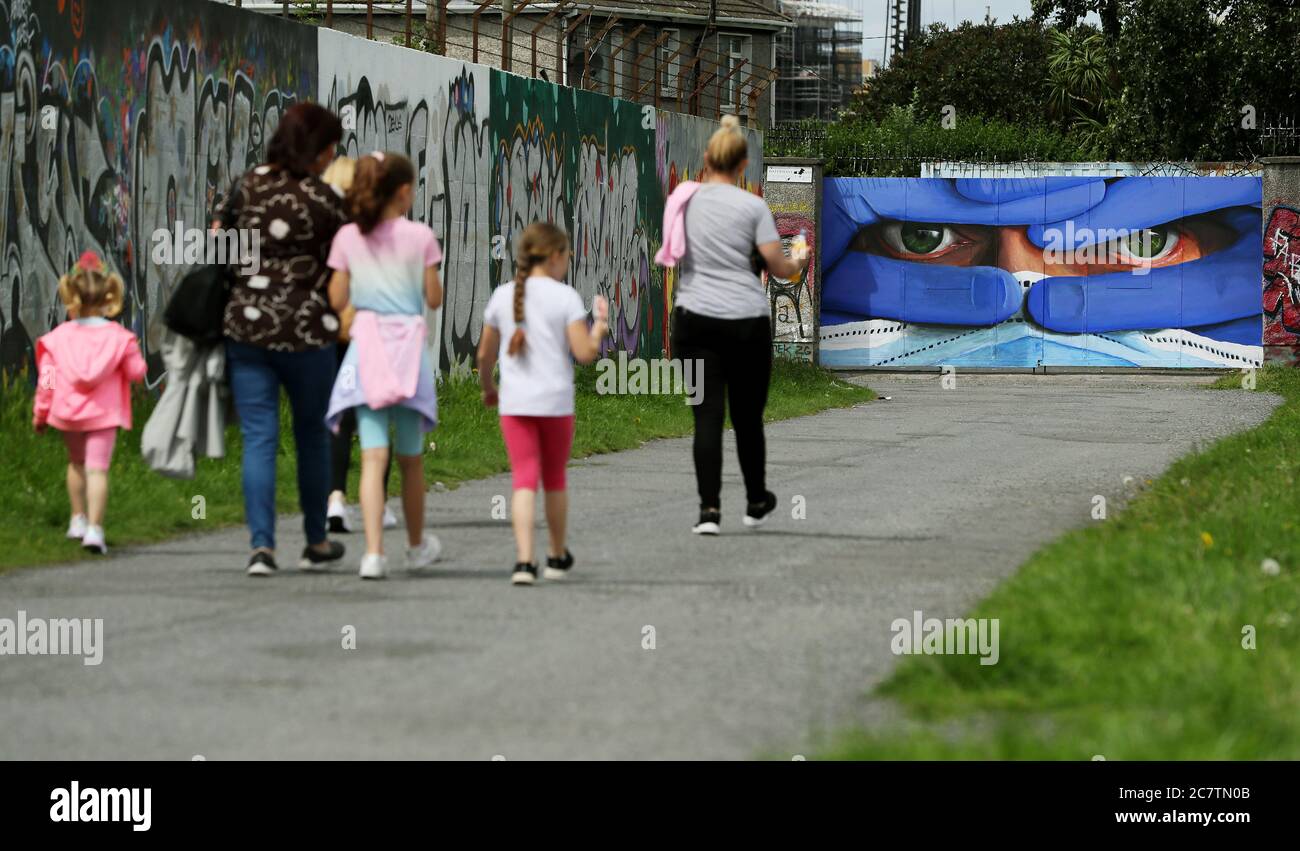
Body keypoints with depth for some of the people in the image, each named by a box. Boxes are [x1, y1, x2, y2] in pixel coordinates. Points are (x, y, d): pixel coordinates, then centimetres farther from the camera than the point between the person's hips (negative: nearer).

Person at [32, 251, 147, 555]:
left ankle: (78, 518, 32)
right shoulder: (119, 337, -6)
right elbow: (136, 371, -2)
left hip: (66, 411, 2)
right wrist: (132, 352, 19)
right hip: (102, 413, -2)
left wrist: (40, 412, 9)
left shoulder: (59, 337, -3)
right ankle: (94, 528, -17)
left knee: (76, 462, 24)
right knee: (97, 469, -6)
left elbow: (46, 379, -2)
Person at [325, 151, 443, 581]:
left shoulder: (348, 238, 2)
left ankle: (374, 551, -20)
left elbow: (337, 300, 5)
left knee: (373, 456, -6)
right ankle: (417, 545, 32)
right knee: (410, 457, 15)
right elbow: (434, 299, 1)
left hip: (366, 348, 1)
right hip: (409, 344, -1)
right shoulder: (420, 237, -4)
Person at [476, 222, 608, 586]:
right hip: (555, 401, -2)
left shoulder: (502, 296, 5)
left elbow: (485, 355, 11)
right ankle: (557, 556, 31)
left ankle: (524, 559, -18)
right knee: (554, 478, 16)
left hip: (514, 402, 2)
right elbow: (585, 353, -12)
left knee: (524, 479, -2)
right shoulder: (565, 297, -6)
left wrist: (487, 388, 29)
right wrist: (600, 323, 6)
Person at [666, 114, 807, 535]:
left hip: (695, 320, 1)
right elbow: (779, 267, -2)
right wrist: (799, 262, 20)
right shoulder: (752, 207, -4)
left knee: (707, 417, -2)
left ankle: (709, 508, -13)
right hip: (747, 321, -1)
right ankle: (756, 502, 29)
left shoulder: (685, 200, 4)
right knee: (747, 417, 13)